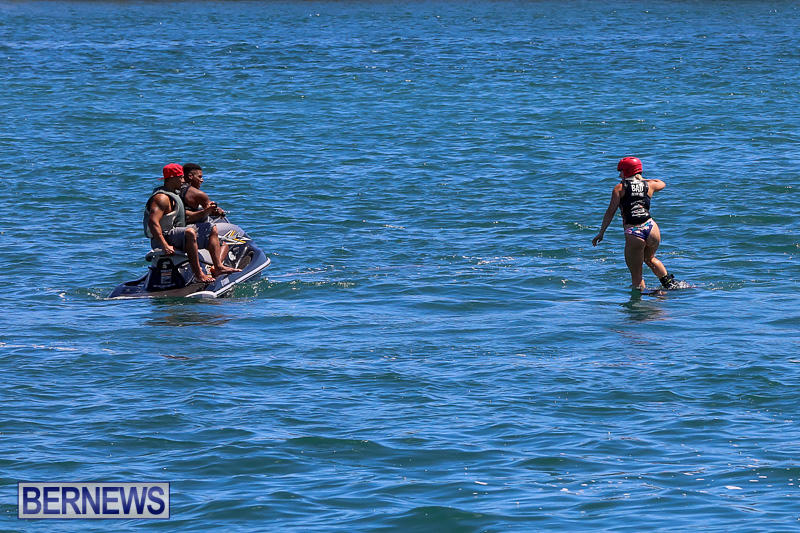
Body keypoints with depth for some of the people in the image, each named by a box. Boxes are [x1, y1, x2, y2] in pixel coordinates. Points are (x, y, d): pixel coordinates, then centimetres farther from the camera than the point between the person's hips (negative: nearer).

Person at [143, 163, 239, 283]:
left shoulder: (174, 194, 17)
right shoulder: (161, 197, -17)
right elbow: (153, 222, -28)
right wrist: (165, 246, -35)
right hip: (165, 237, -11)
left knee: (211, 229, 14)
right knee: (190, 233, -39)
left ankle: (218, 267, 1)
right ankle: (198, 274, -39)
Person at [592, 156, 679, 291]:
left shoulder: (620, 188, 1)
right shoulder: (649, 185, 12)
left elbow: (610, 212, -4)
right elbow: (662, 184, 36)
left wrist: (601, 233, 0)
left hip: (633, 233, -5)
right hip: (652, 229, 5)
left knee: (636, 275, 4)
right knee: (650, 259, 34)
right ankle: (671, 283, 33)